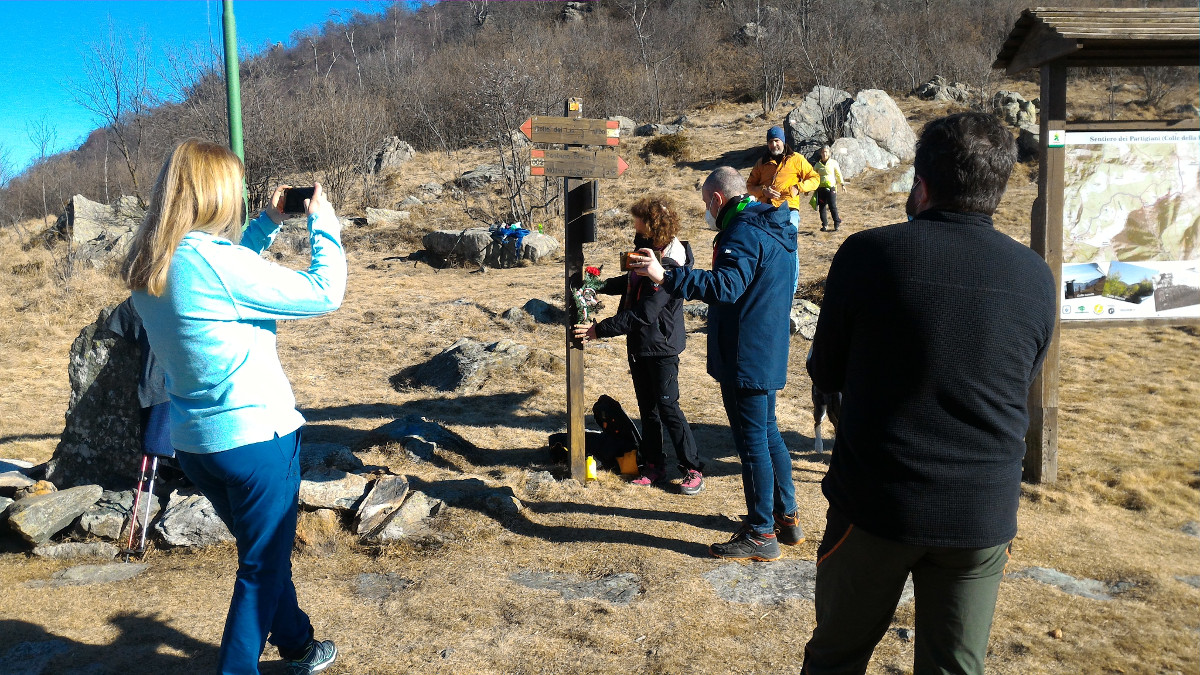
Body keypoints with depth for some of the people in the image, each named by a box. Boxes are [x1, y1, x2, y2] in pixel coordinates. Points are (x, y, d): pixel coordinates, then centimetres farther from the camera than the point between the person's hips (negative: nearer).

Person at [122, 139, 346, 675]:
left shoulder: (147, 268, 2)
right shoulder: (213, 258, -23)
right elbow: (324, 292, -19)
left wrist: (268, 225, 16)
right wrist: (322, 221, -6)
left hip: (192, 443, 9)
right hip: (253, 435, -9)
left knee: (263, 551, 25)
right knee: (262, 566, 9)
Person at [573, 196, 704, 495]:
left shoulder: (668, 268, -25)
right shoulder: (647, 257, 4)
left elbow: (642, 315, -27)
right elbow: (630, 283, 25)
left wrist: (600, 330, -23)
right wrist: (600, 285, 10)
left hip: (661, 349, -9)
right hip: (639, 346, 9)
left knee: (668, 408, -3)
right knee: (647, 407, 14)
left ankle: (693, 469, 9)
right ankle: (654, 465, 26)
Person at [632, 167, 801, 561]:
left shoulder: (743, 233, -19)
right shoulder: (772, 228, 14)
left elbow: (725, 286, -34)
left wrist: (666, 277, -37)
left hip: (746, 358, -10)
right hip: (769, 353, 10)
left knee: (752, 440, -1)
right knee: (768, 433, 20)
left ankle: (761, 535, 9)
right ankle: (786, 517, 31)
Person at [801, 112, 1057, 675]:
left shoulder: (867, 254, -13)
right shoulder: (1036, 278, -3)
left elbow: (826, 375, -2)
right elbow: (1020, 390, 10)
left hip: (875, 504, -2)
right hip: (984, 517, 3)